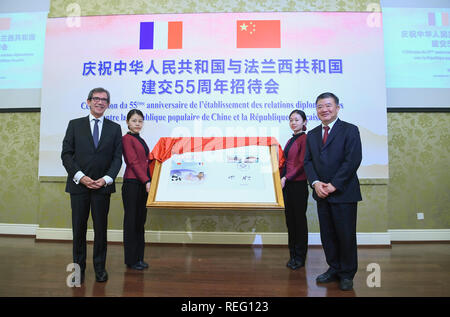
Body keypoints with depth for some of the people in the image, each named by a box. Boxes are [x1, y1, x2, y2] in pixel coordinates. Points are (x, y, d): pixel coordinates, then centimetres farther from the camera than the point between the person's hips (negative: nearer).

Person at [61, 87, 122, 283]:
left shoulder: (114, 128, 8)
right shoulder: (75, 125, 7)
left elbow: (117, 157, 4)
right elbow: (66, 154, 1)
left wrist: (106, 179, -10)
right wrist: (80, 177, -11)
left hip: (103, 186, 0)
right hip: (78, 184, 0)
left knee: (101, 228, 6)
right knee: (79, 227, 8)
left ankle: (100, 268, 19)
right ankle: (79, 267, 22)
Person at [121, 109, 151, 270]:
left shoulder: (141, 140, 19)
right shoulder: (127, 138, -6)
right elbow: (133, 162, -15)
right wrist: (146, 181, -21)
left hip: (143, 184, 8)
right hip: (132, 184, -8)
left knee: (140, 221, 12)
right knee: (131, 221, 1)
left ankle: (139, 257, 22)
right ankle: (131, 259, 13)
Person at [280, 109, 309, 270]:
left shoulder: (304, 139, -8)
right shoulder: (291, 140, 16)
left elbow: (302, 164, -15)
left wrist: (286, 178, -17)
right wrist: (282, 179, 6)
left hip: (298, 184, -8)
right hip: (287, 184, 8)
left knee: (299, 220, 3)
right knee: (290, 219, 12)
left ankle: (300, 257, 16)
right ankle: (292, 255, 24)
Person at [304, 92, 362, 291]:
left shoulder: (350, 130, -3)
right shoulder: (312, 135, 13)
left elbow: (353, 160, -12)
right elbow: (308, 161, 8)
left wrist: (333, 185, -16)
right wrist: (316, 183, -9)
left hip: (344, 193, -5)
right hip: (322, 193, 5)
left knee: (346, 235, 4)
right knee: (327, 235, 12)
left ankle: (347, 274, 21)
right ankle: (334, 269, 28)